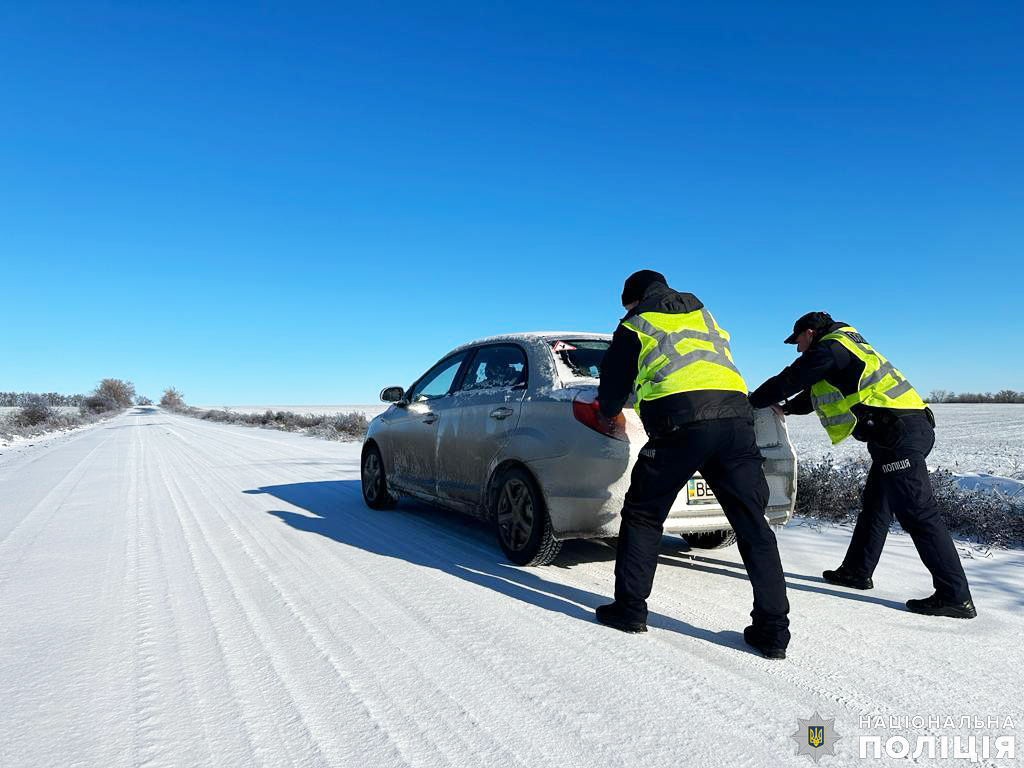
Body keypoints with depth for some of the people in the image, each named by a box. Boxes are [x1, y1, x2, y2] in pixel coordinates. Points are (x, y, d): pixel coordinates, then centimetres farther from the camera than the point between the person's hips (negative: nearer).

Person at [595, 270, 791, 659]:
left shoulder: (634, 325, 19)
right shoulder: (702, 313, 32)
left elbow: (613, 387, 21)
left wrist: (607, 410, 44)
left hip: (680, 422, -4)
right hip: (735, 415, 4)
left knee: (643, 515, 12)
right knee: (752, 525, 9)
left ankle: (630, 608, 15)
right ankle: (772, 628, 10)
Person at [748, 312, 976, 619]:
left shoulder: (830, 348, -6)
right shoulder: (846, 347, 24)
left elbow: (788, 381, -3)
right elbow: (815, 391, 35)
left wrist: (751, 402, 10)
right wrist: (787, 408, 38)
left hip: (899, 432, -11)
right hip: (909, 429, 11)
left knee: (918, 514, -10)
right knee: (875, 505, 17)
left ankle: (955, 596, -6)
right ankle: (857, 571, 28)